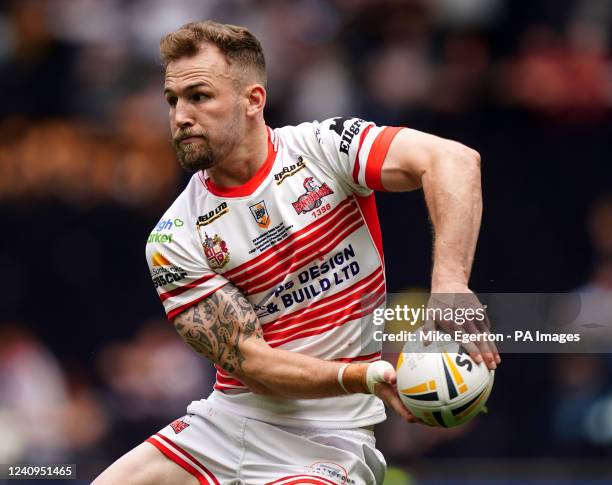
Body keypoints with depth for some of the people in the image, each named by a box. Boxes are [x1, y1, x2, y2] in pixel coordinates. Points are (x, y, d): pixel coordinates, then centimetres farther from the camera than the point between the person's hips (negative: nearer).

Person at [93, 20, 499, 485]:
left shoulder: (324, 148, -7)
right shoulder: (173, 242, -3)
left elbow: (454, 161, -21)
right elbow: (250, 360, -10)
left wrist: (450, 285, -37)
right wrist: (369, 377, -26)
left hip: (327, 439, -3)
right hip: (229, 419, 4)